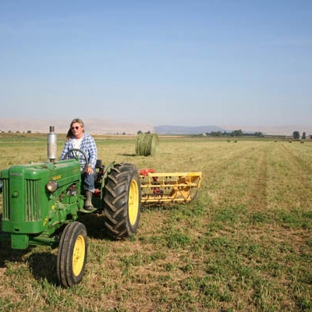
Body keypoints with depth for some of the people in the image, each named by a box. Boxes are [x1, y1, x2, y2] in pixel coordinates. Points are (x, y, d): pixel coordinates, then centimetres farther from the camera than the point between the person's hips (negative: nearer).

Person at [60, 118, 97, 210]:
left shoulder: (89, 139, -1)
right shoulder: (69, 140, 11)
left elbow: (94, 155, -11)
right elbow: (64, 155, 6)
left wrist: (90, 166, -29)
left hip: (86, 167, -3)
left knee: (89, 174, -38)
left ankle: (88, 199, -38)